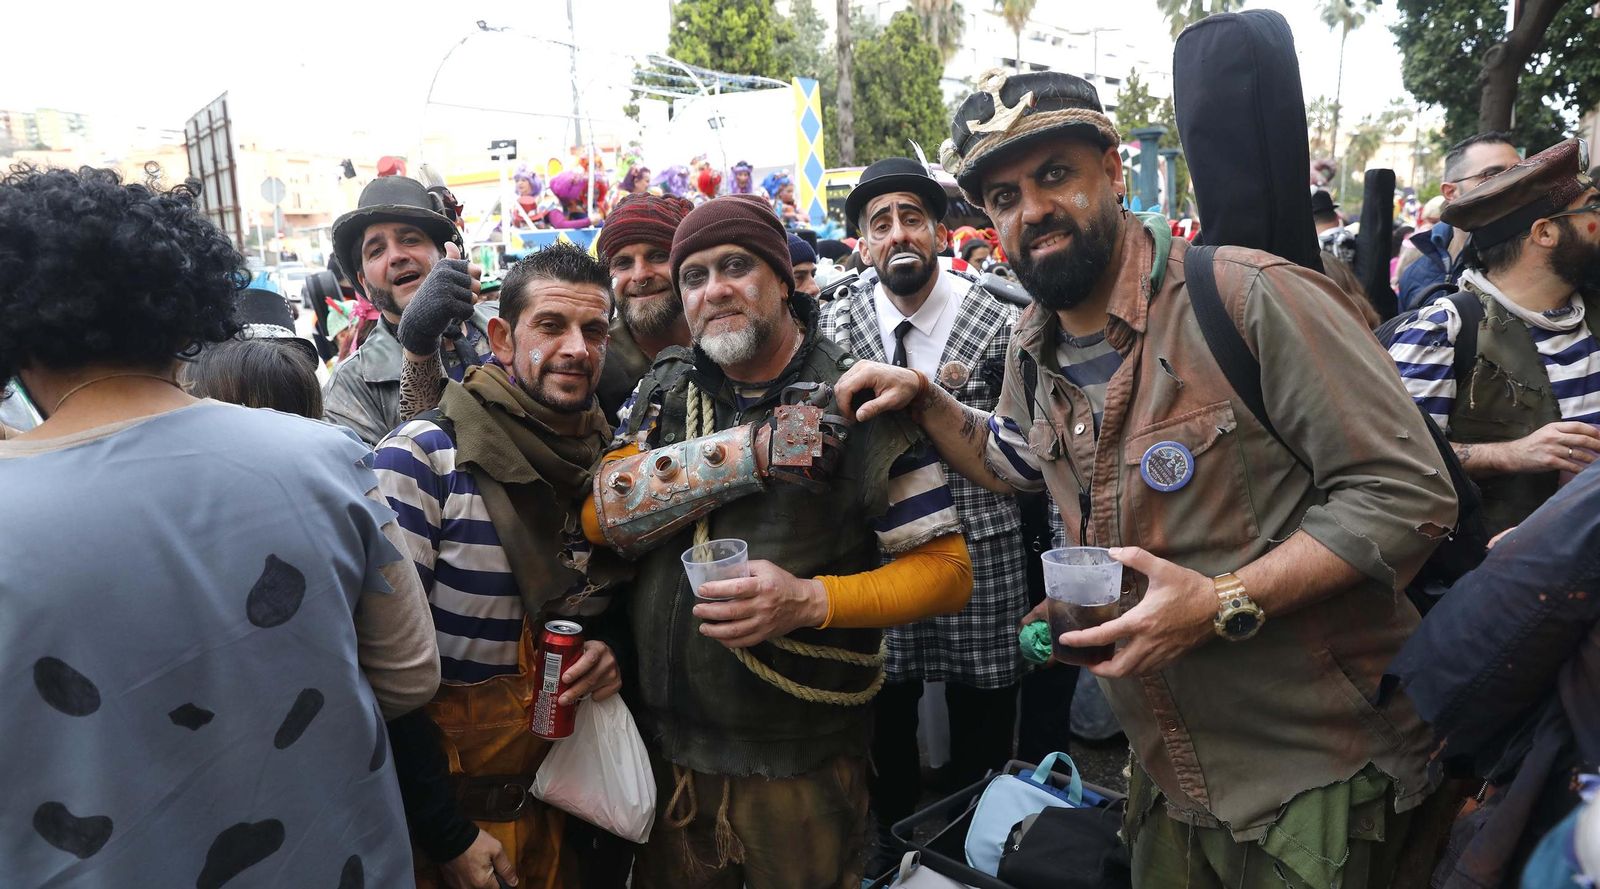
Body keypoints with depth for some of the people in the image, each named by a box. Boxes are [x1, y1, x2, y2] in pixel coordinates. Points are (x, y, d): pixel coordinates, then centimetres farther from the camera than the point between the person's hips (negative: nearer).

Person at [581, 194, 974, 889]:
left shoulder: (860, 406, -9)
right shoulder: (664, 389, 3)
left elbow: (947, 570, -9)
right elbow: (601, 516, -12)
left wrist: (811, 599, -25)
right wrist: (753, 451, -21)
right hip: (666, 747, 4)